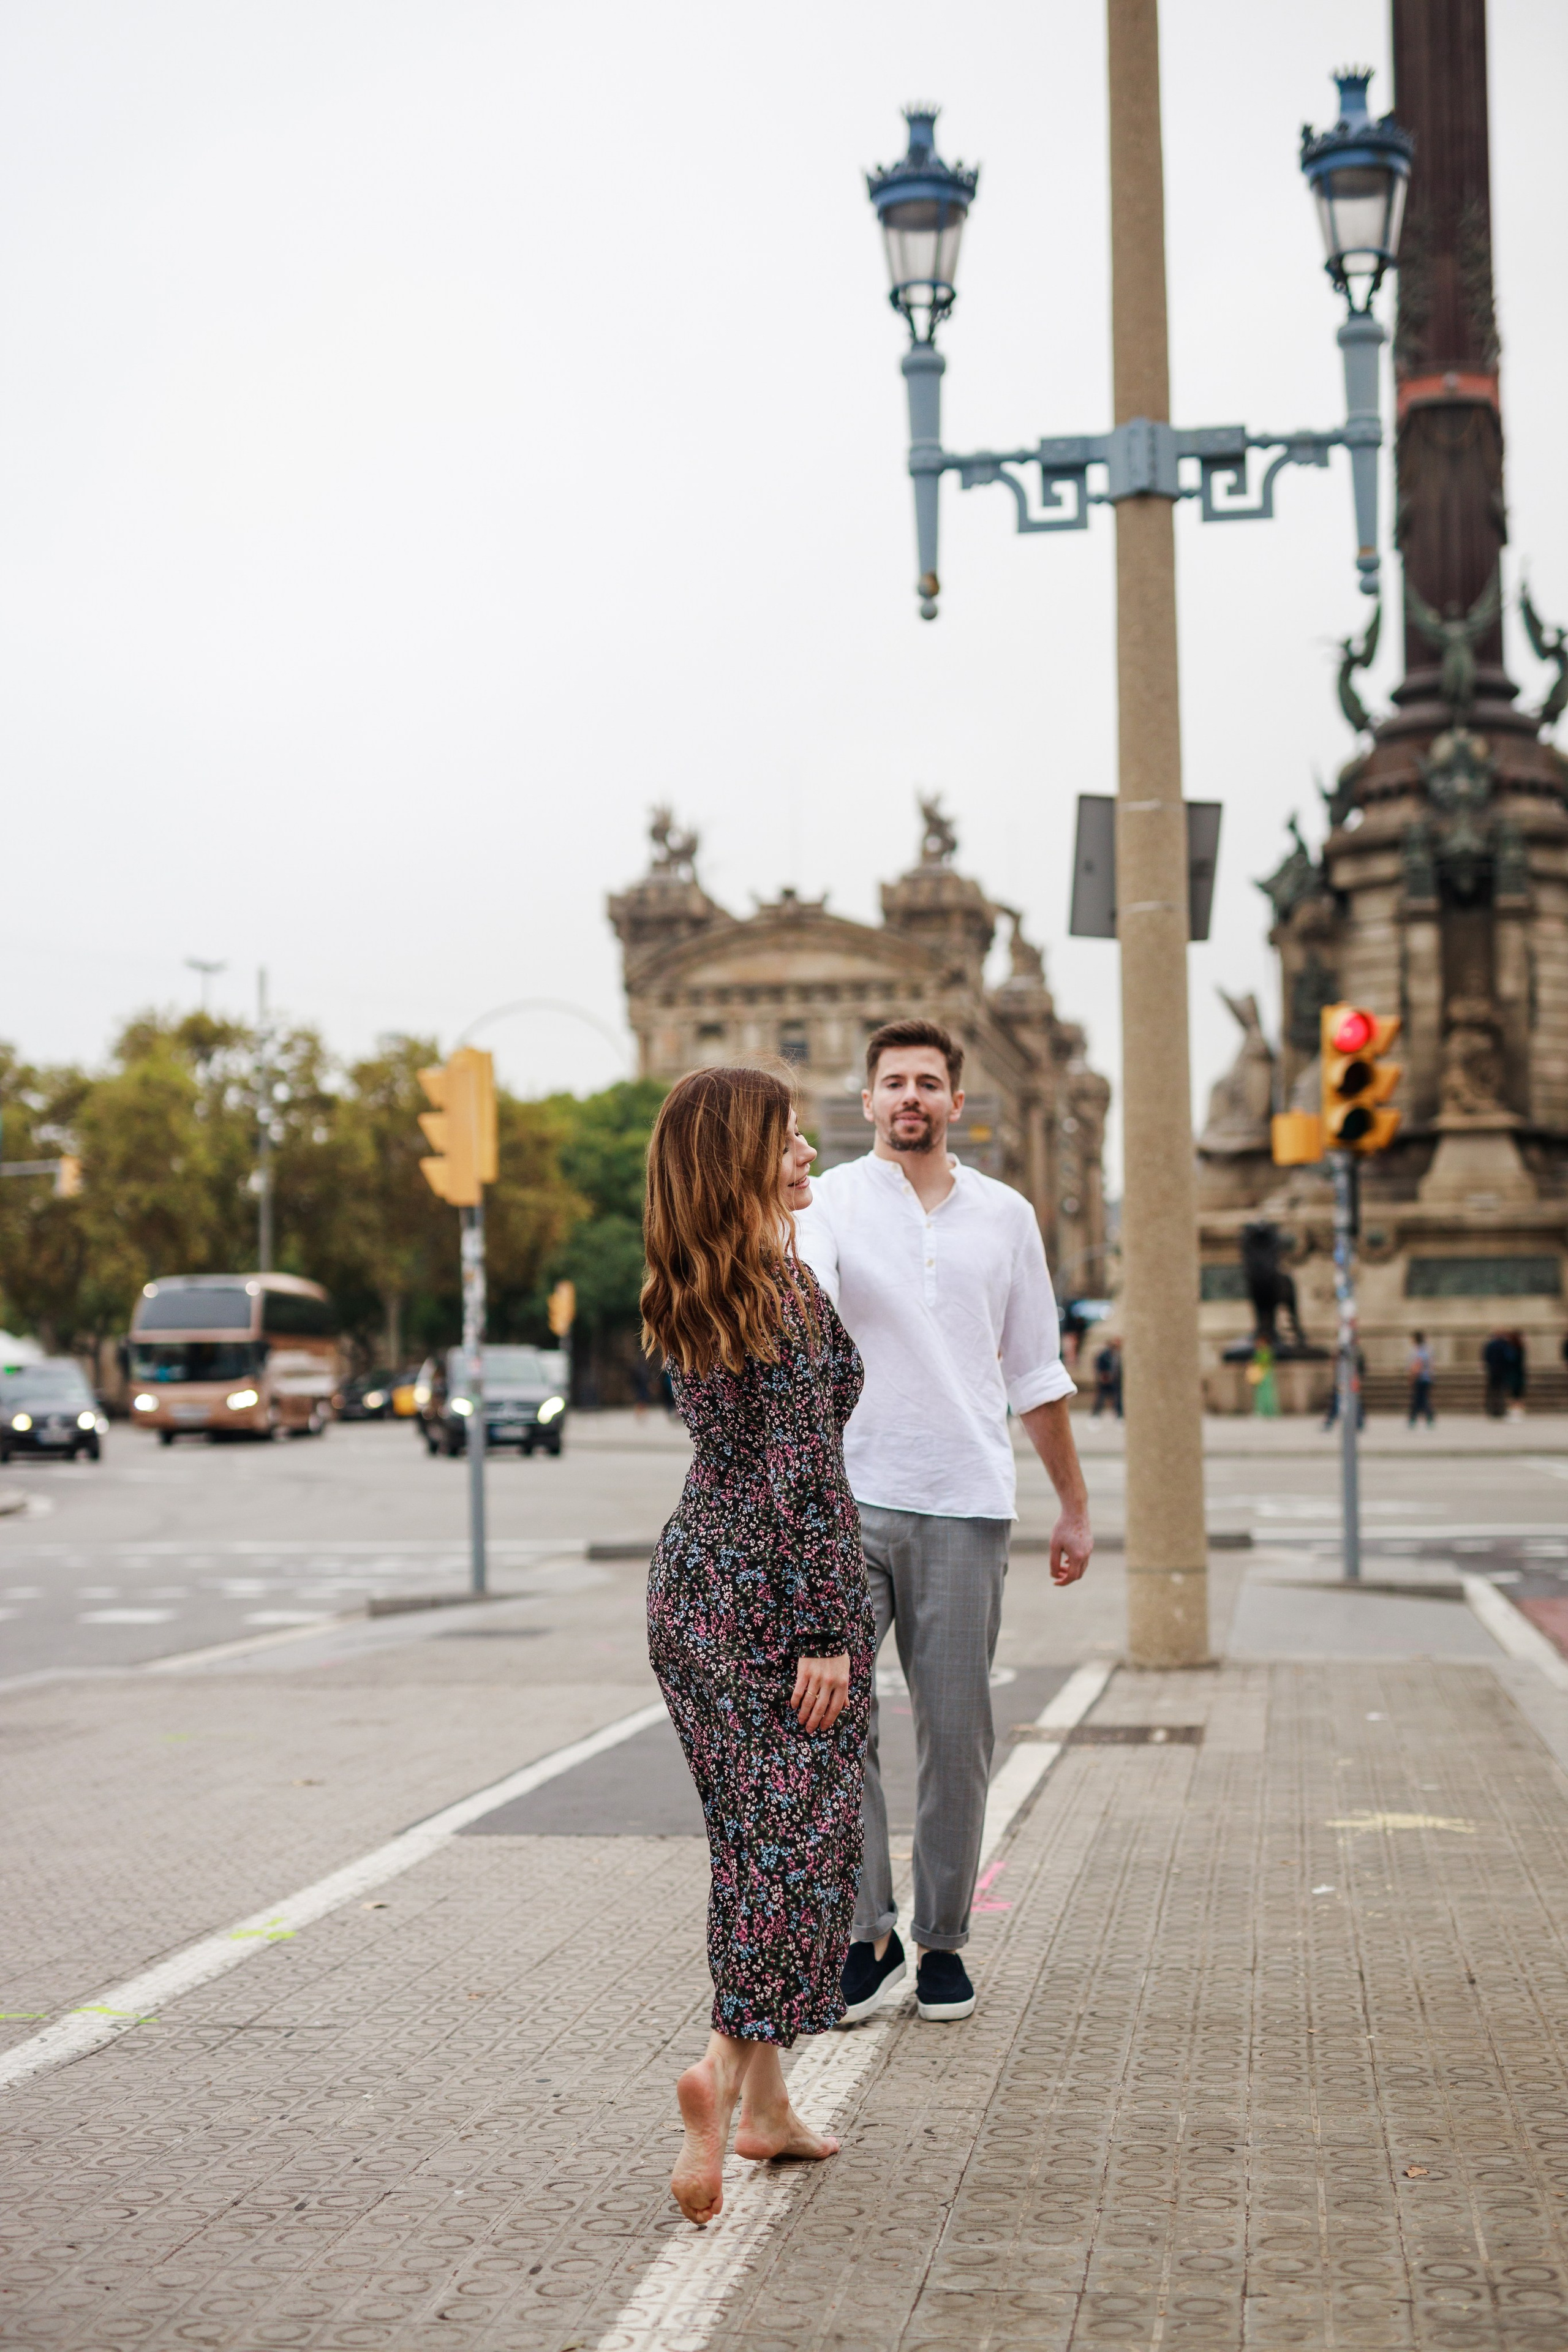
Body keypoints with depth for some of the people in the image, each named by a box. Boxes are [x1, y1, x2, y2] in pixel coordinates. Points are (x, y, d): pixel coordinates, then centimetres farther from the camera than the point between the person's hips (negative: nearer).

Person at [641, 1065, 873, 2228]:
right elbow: (804, 1470, -19)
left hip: (694, 1576, 8)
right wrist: (824, 1631, -19)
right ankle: (729, 2066, -16)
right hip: (778, 1581, -8)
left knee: (746, 1833, 14)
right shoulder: (792, 1292, -15)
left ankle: (765, 2101, 19)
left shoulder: (686, 1298, 8)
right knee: (801, 1830, -1)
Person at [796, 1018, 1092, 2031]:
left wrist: (1074, 1503, 18)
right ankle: (865, 1934, 3)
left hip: (966, 1502, 2)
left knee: (957, 1731, 3)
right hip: (849, 1497, -2)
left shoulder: (1006, 1215, 13)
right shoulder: (831, 1200, 4)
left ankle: (943, 1941, 15)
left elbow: (1037, 1372, 18)